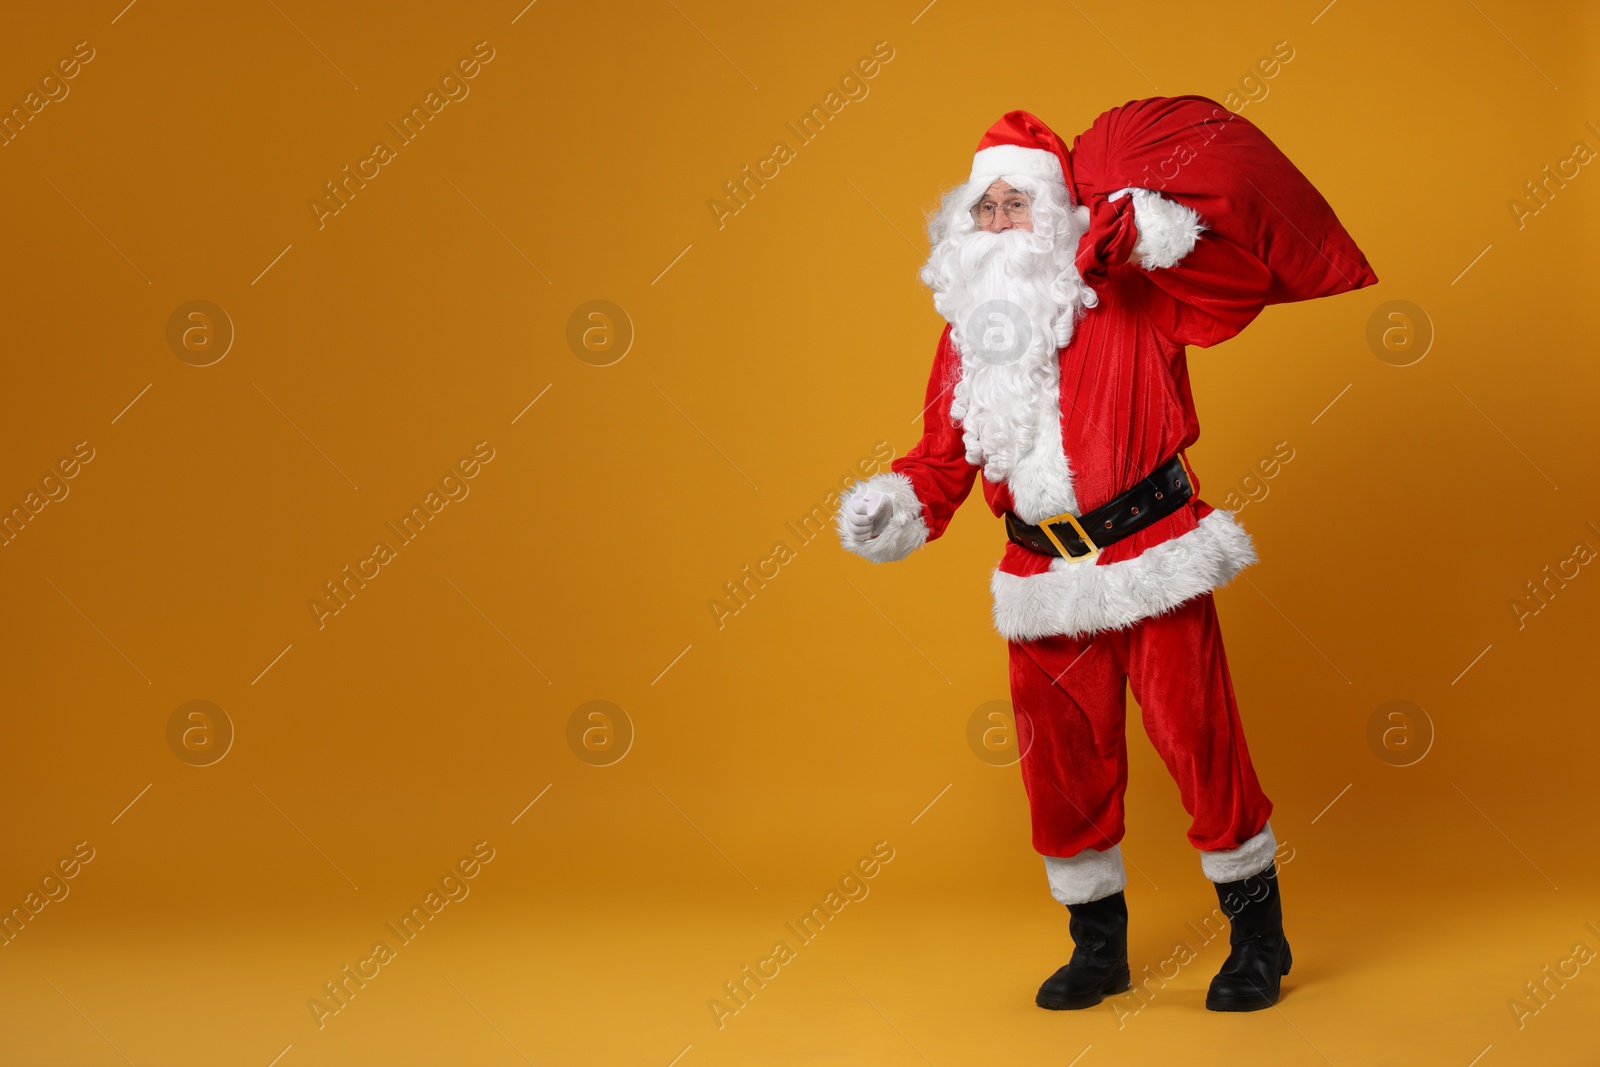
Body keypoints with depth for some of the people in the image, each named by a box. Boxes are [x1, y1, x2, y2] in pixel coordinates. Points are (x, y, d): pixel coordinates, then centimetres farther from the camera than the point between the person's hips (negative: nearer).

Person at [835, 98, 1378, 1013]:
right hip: (1043, 585, 5)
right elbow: (947, 453, 13)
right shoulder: (968, 331, 10)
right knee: (1064, 771, 11)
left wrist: (1157, 228, -28)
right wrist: (898, 501, -6)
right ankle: (1099, 948, 28)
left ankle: (1258, 935, 18)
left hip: (1151, 562, -5)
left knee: (1201, 745, -2)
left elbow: (1241, 273, -13)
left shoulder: (1129, 299, -4)